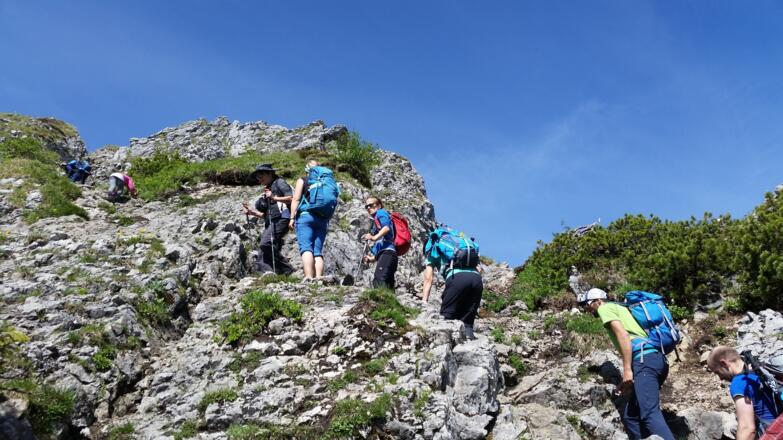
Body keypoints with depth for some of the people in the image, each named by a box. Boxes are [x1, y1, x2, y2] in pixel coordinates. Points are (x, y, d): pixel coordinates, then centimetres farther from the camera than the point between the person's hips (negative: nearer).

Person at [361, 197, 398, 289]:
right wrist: (373, 258, 35)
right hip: (386, 254, 10)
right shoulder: (376, 222, 35)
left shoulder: (381, 213, 10)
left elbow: (386, 228, -13)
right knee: (388, 285, 3)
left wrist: (374, 237, -28)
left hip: (387, 252, -10)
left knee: (379, 281, -26)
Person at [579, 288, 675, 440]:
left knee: (650, 414, -21)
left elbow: (623, 335, -10)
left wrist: (627, 369, -17)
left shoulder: (605, 308, 8)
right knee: (630, 415, 10)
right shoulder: (620, 308, 35)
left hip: (644, 359, -10)